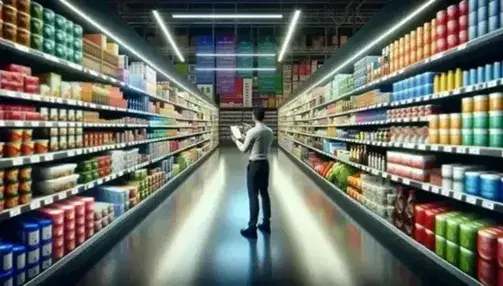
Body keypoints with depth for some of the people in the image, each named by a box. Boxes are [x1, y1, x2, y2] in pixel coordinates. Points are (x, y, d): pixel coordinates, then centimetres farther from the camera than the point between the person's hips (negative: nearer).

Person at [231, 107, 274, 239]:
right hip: (265, 163, 7)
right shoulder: (269, 131, 4)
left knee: (253, 195, -2)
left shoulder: (252, 131, -16)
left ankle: (252, 229, 4)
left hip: (255, 165, -7)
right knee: (264, 193, 15)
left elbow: (244, 149, -7)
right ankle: (266, 224, 24)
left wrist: (236, 141, 11)